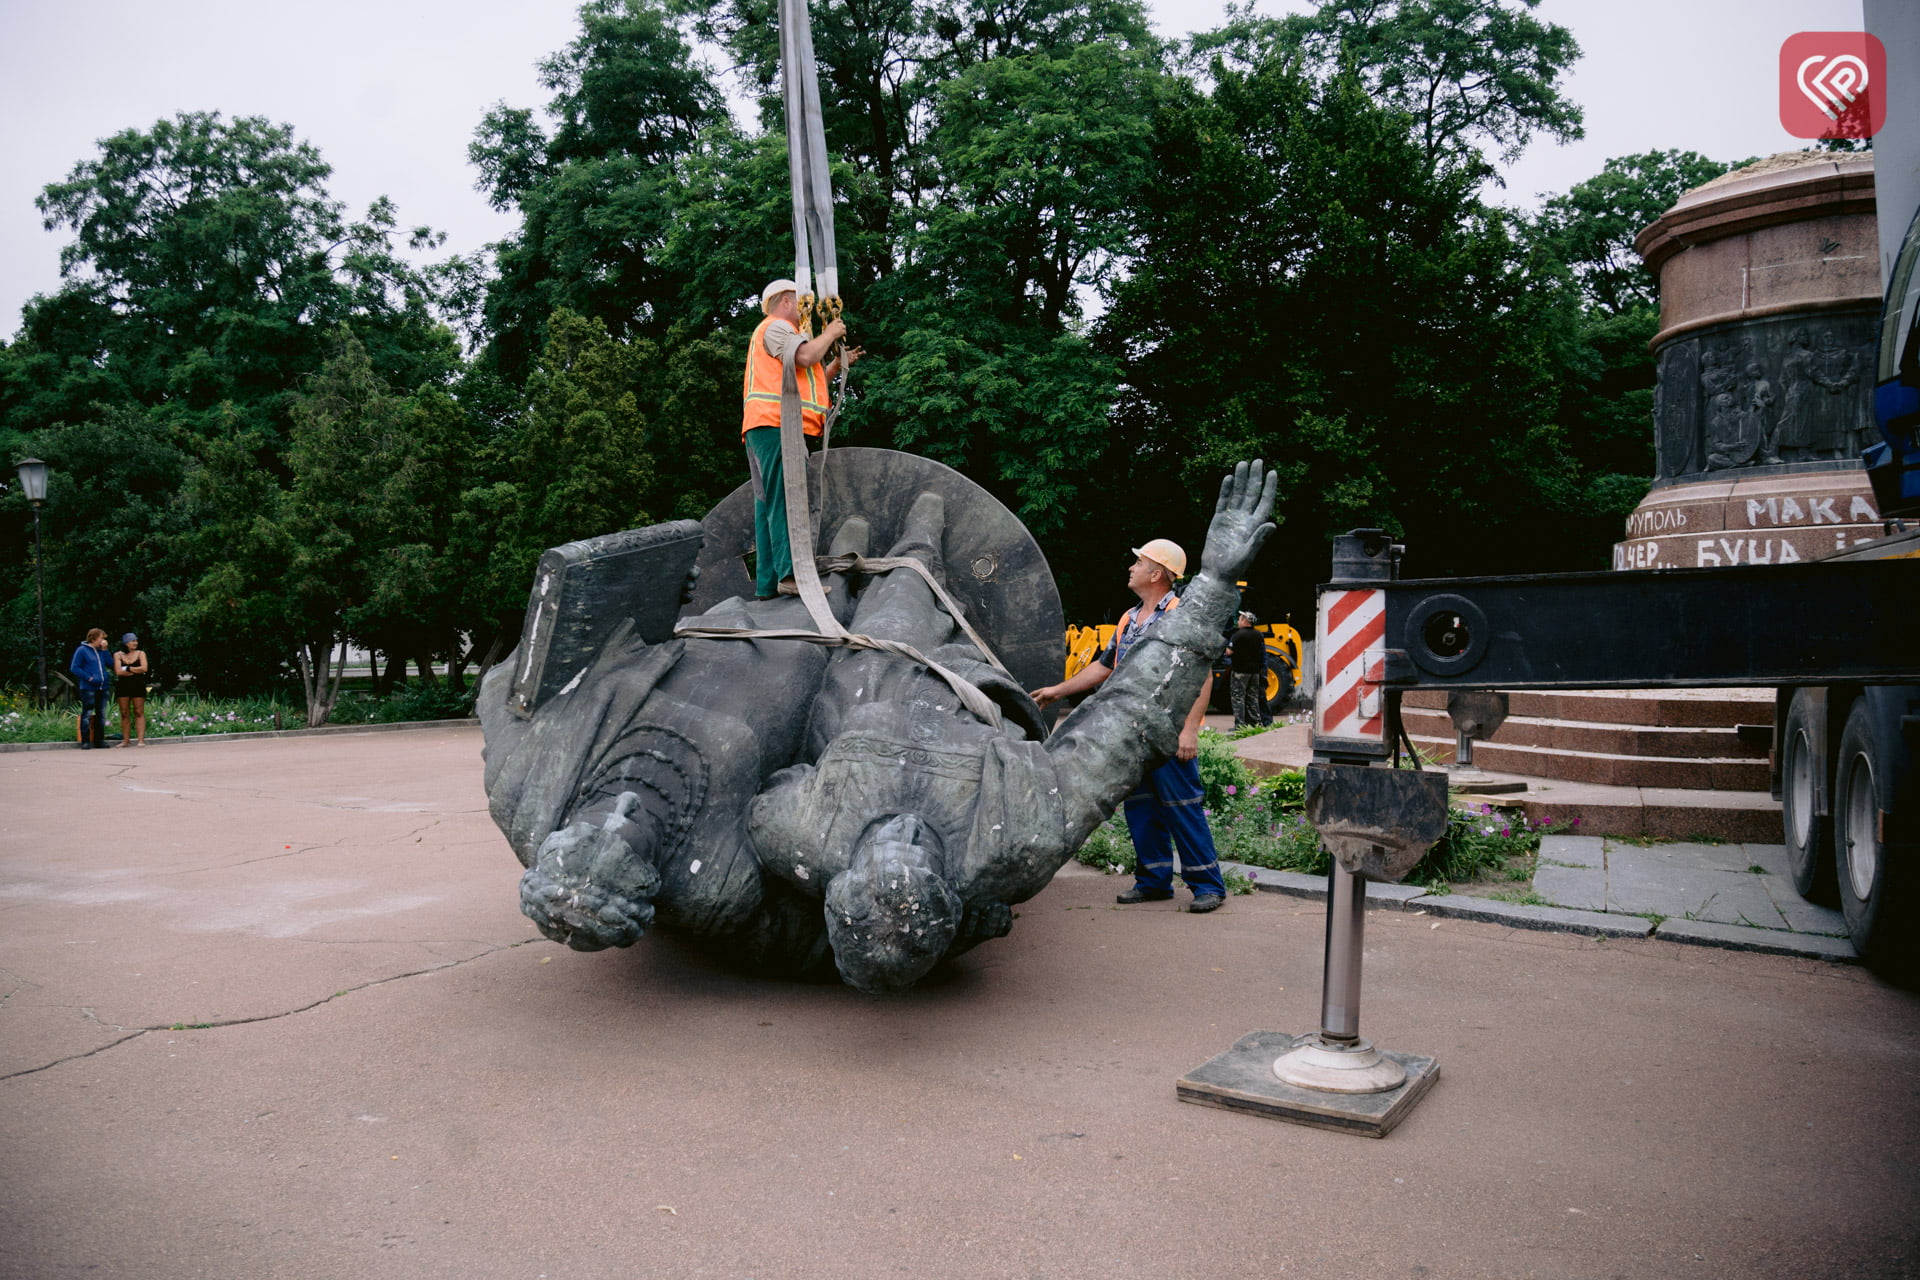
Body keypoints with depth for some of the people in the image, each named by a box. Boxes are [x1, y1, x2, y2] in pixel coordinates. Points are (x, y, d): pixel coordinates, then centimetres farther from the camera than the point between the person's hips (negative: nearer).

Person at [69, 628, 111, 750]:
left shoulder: (101, 651, 14)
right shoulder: (82, 650, -3)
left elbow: (110, 665, 6)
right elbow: (74, 668, -7)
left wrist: (105, 650, 1)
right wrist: (89, 678, -14)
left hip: (102, 688, 6)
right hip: (88, 688, -6)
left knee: (101, 715, 9)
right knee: (87, 715, -4)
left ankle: (100, 740, 16)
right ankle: (85, 742, -2)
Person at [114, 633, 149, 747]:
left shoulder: (141, 653, 8)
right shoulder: (118, 655, 7)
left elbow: (144, 668, -6)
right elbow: (118, 672, -5)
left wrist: (128, 668, -5)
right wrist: (136, 671, -7)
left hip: (138, 686, -1)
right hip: (123, 686, 1)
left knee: (139, 712, -5)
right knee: (124, 713, 2)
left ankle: (141, 740, -8)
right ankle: (126, 740, 6)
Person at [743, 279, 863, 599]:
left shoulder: (779, 332, 34)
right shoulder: (775, 327, 1)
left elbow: (809, 381, 35)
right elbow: (805, 356, -16)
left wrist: (838, 363, 27)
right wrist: (830, 334, 0)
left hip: (767, 428, 10)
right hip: (776, 425, -10)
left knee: (770, 504, 4)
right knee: (786, 500, -18)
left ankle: (768, 584, 2)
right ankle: (791, 574, -26)